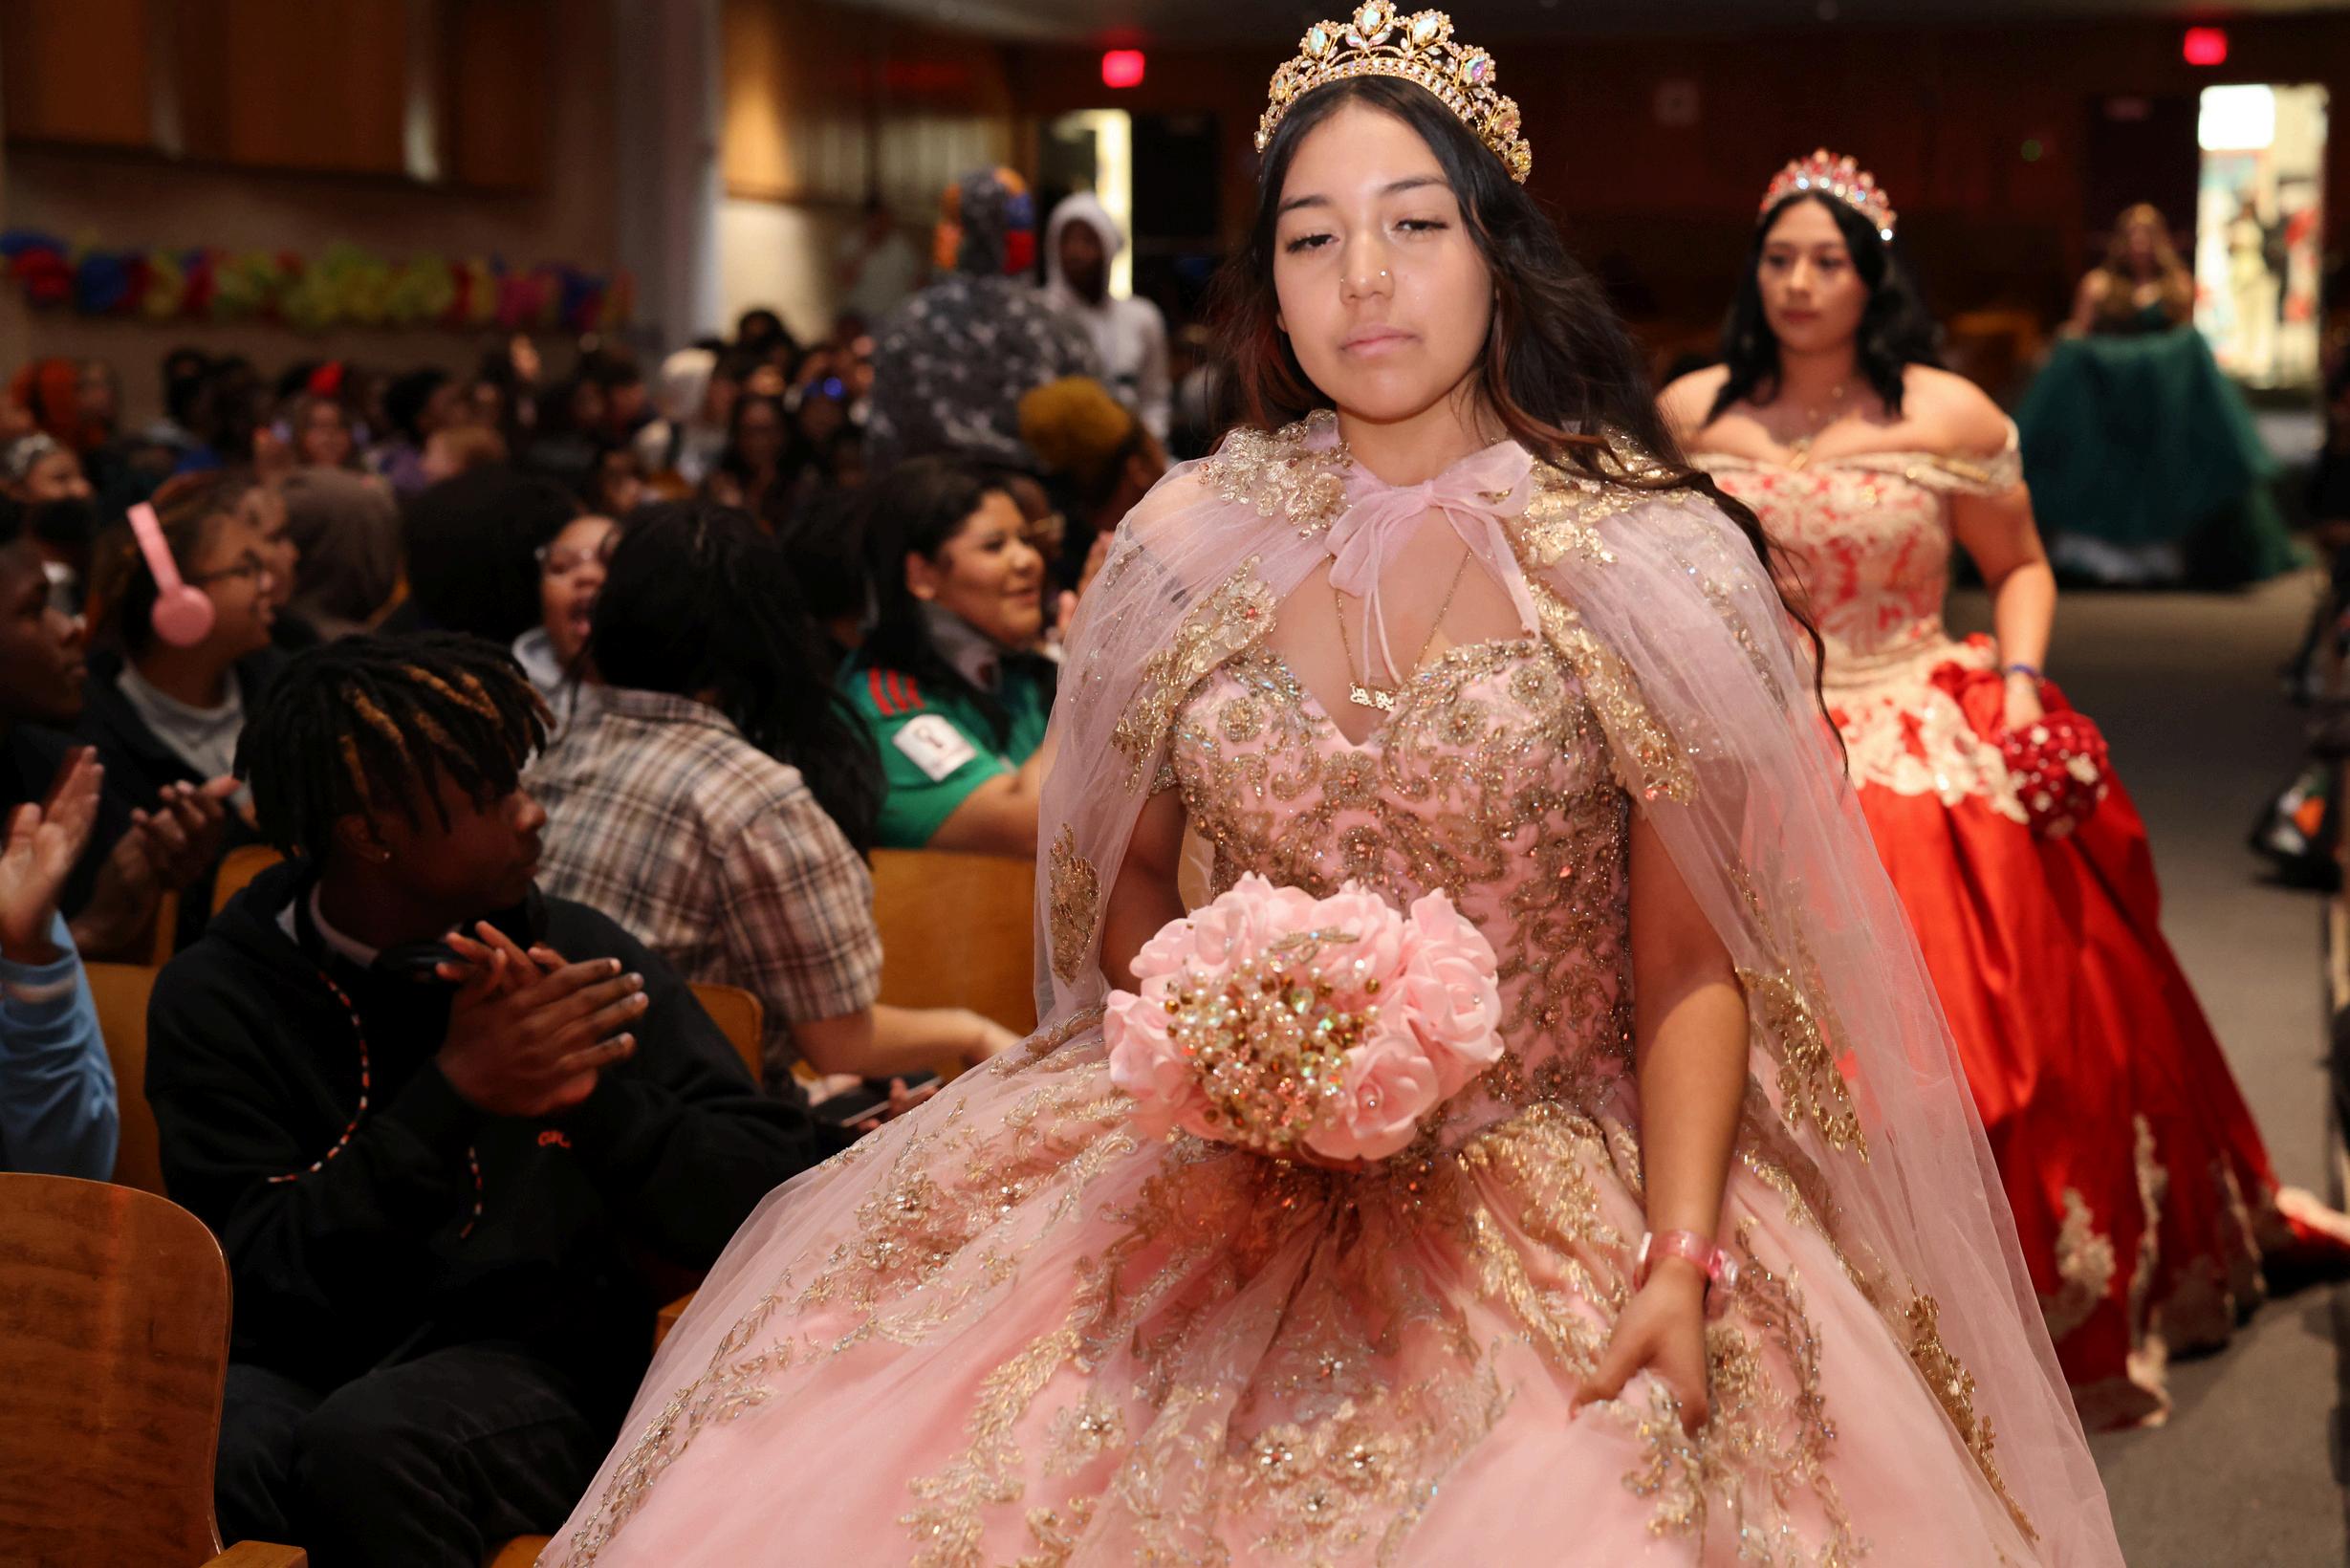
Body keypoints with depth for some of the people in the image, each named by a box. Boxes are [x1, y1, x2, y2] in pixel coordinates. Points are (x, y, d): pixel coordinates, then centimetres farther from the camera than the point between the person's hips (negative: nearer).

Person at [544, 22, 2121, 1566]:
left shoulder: (1647, 561, -4)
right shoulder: (1189, 546, 3)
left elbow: (1691, 961, -5)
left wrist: (1680, 1260, -17)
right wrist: (1201, 1034, -6)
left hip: (1566, 1201, -2)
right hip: (1234, 1185, 2)